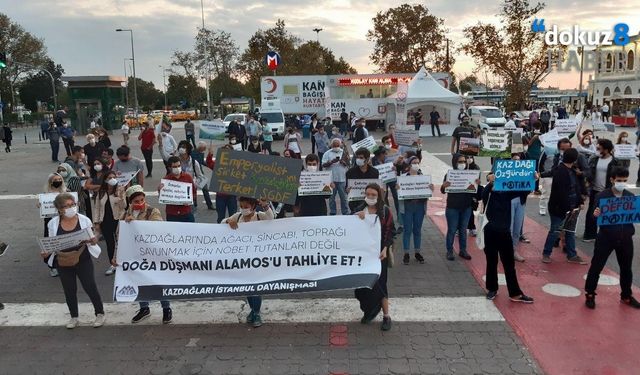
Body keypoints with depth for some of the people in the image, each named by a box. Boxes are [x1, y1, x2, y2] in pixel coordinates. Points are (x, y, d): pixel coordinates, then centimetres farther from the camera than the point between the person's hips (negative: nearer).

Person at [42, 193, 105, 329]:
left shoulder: (84, 220, -8)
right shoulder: (53, 223, -5)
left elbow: (91, 239, 2)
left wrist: (93, 241, -21)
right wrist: (47, 253, -14)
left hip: (83, 261, -2)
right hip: (63, 263, 2)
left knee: (90, 287, 5)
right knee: (69, 291, 14)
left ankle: (100, 313, 24)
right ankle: (74, 317, 33)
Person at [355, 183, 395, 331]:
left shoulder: (385, 211, -3)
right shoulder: (359, 210, 6)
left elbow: (390, 232, -2)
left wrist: (385, 248, -14)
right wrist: (357, 218, -17)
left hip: (379, 252, -3)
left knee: (378, 284, -3)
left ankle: (386, 316, 9)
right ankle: (368, 311, 26)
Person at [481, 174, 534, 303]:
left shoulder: (507, 192, 3)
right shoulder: (488, 192, -6)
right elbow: (484, 193, -27)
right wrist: (491, 183, -45)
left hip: (505, 232, 3)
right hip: (491, 231, -3)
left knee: (509, 263, 8)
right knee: (492, 262, 9)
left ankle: (515, 293, 14)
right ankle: (492, 289, 24)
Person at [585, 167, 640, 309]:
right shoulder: (602, 196, -8)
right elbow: (594, 217, -9)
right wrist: (595, 215, -32)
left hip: (625, 238, 4)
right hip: (606, 237, -4)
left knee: (626, 268, 17)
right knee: (596, 266, 2)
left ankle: (626, 296, 36)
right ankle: (590, 294, 17)